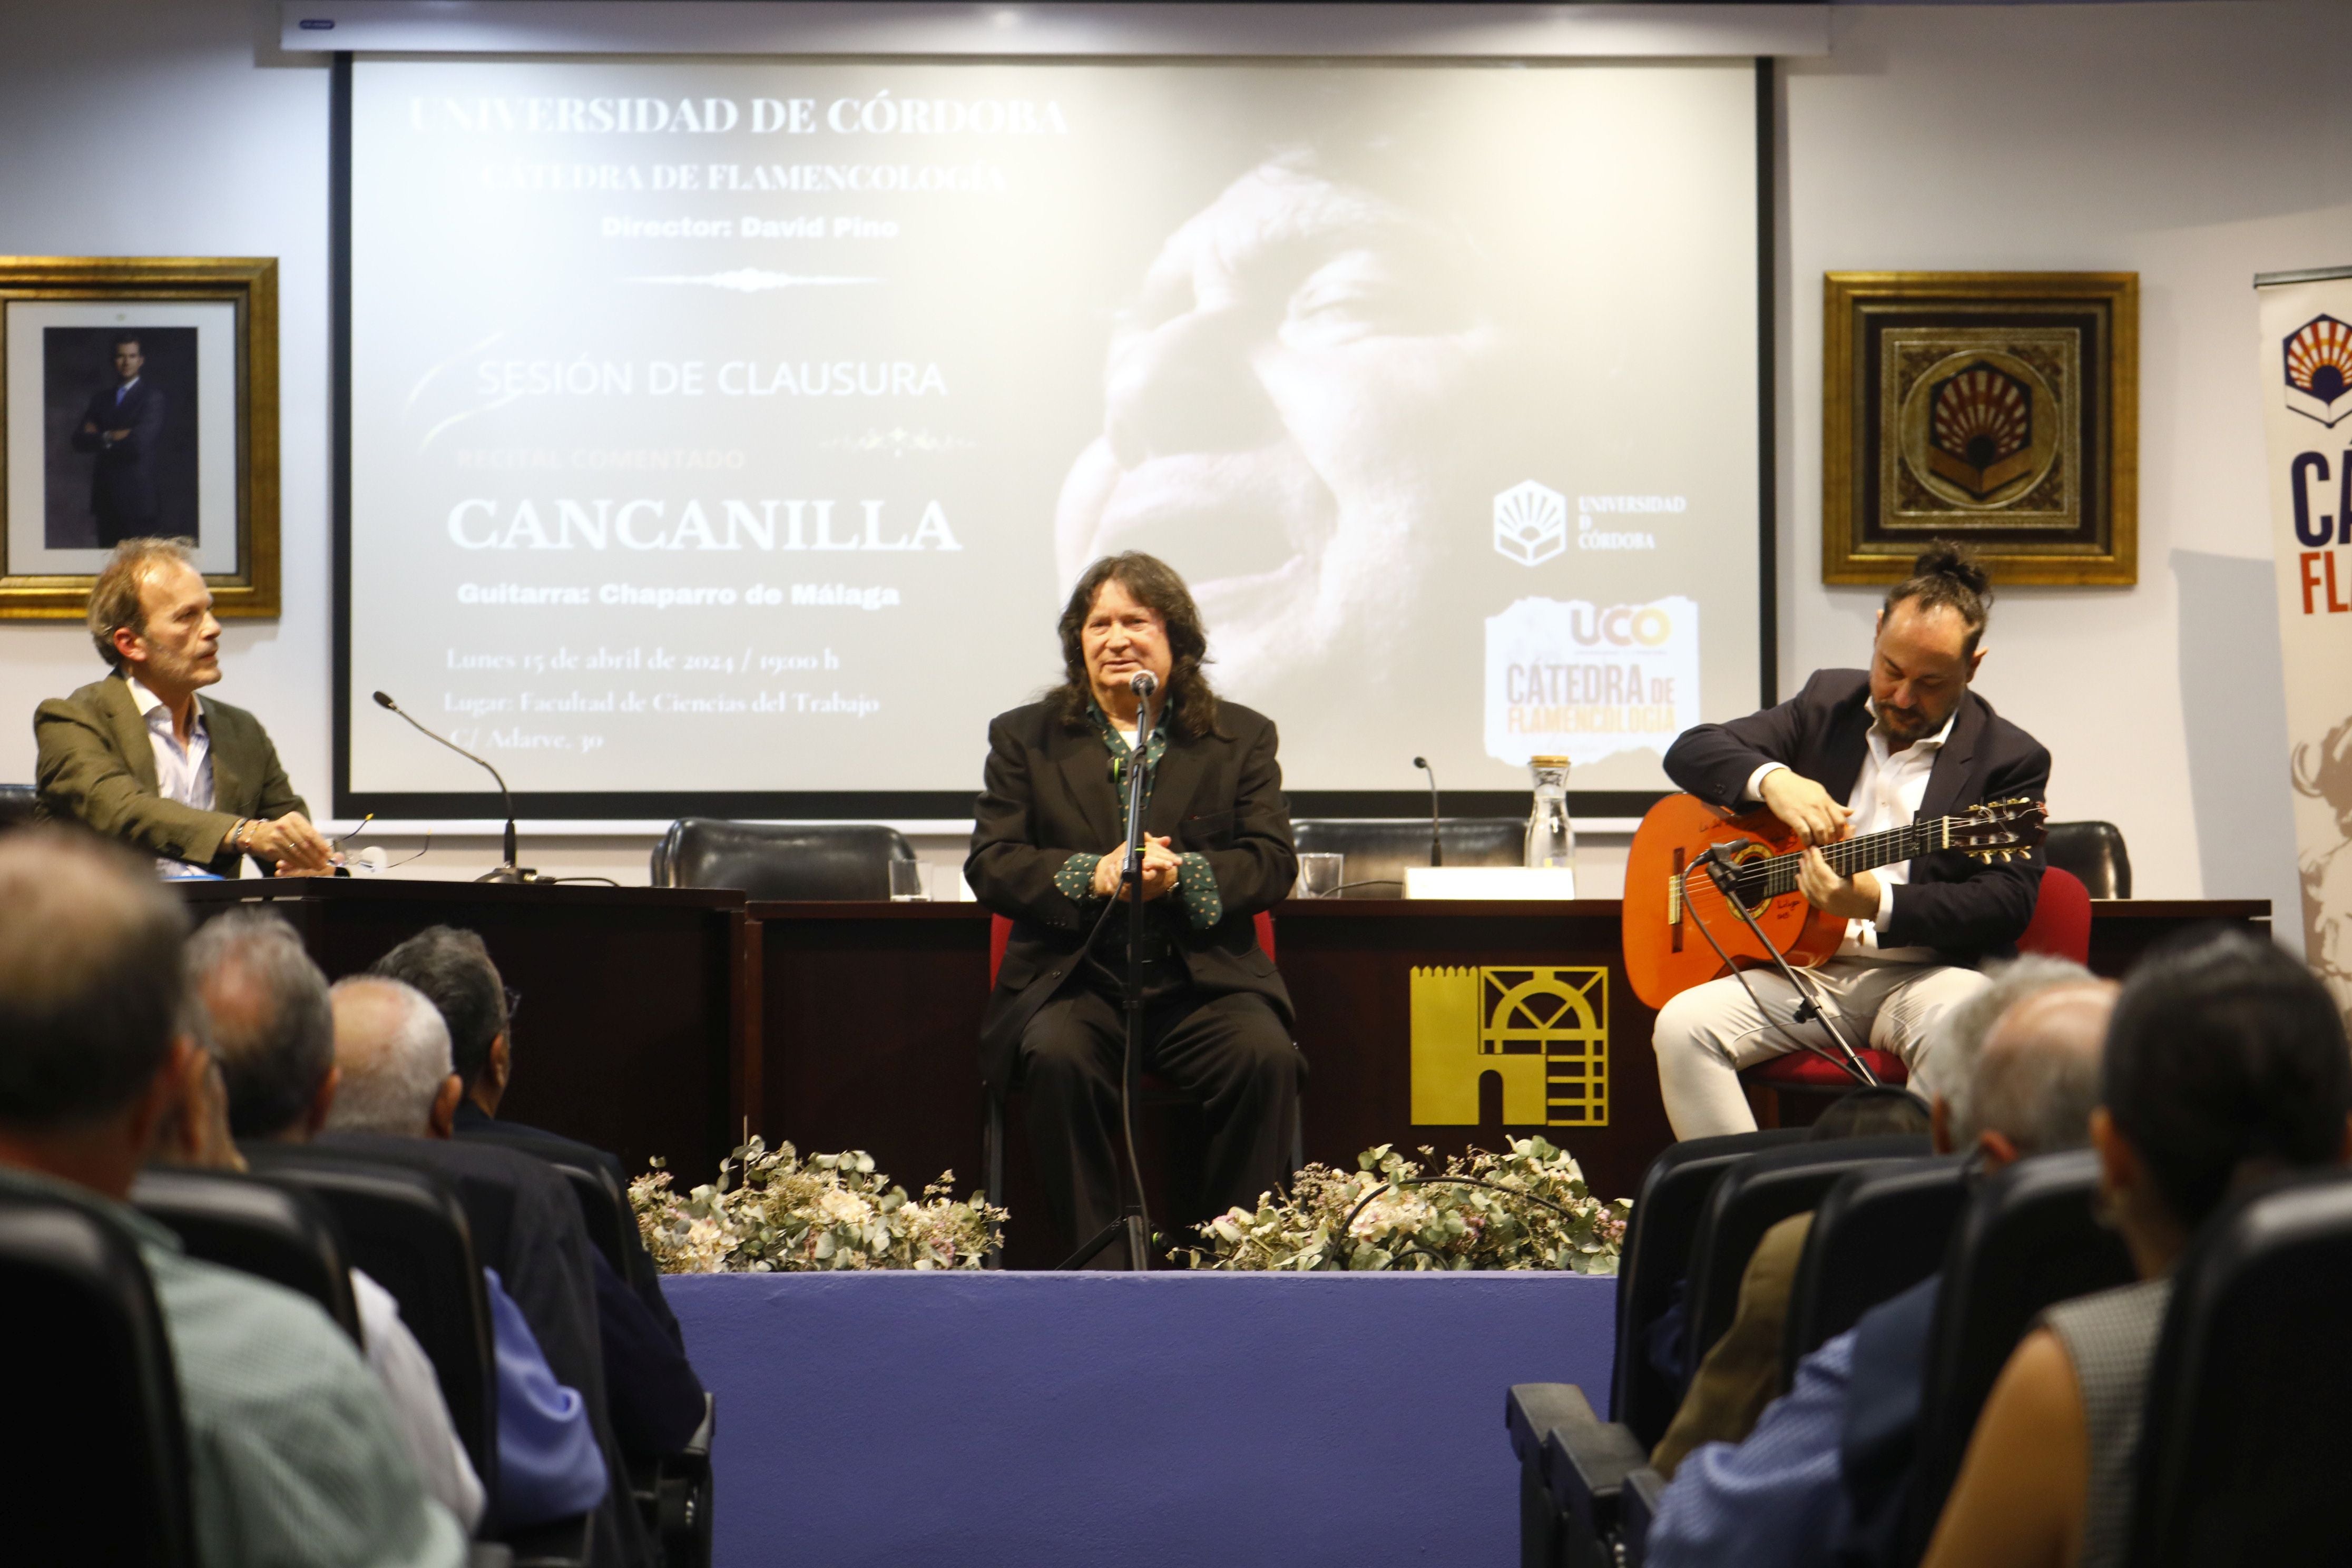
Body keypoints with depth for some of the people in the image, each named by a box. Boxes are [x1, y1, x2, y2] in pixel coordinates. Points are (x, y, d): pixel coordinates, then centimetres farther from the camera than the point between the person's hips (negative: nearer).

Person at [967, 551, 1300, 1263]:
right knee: (1057, 1057, -33)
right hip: (1075, 982, 0)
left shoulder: (1242, 737, 14)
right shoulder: (1025, 737, 14)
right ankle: (1099, 1258, -23)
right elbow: (990, 864, 4)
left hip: (1204, 982, 0)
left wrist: (1182, 874, -17)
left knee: (1267, 1057, -29)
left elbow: (1273, 862, 4)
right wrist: (1093, 876, -15)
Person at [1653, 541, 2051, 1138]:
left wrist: (1880, 904, -23)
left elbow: (2009, 901, -8)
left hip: (1925, 972, -3)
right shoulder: (1827, 703, 13)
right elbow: (1689, 750, 9)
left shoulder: (2010, 759, 2)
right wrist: (1771, 778, -13)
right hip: (1806, 965, 3)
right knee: (1683, 1026, -23)